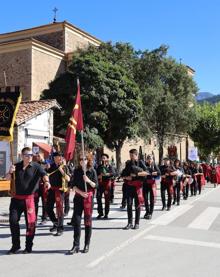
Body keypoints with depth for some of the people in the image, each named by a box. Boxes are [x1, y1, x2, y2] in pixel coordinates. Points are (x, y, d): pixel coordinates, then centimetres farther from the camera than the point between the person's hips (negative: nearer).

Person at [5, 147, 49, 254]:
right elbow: (8, 178, 11)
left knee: (30, 222, 2)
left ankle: (28, 246, 17)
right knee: (13, 220, 4)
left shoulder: (36, 166, -4)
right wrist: (10, 172, -12)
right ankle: (15, 245, 20)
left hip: (29, 198, -3)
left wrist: (46, 181, -43)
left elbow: (43, 174, -20)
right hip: (16, 198, 4)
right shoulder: (17, 166, 7)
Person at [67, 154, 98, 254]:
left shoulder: (92, 171, 0)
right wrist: (81, 192, -11)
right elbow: (73, 185, 2)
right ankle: (76, 245, 2)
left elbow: (95, 185, -2)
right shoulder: (76, 171, 5)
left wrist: (89, 181, -21)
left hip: (89, 197, -2)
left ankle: (87, 245, 14)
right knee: (76, 220, -3)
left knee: (88, 220, 3)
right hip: (78, 197, 2)